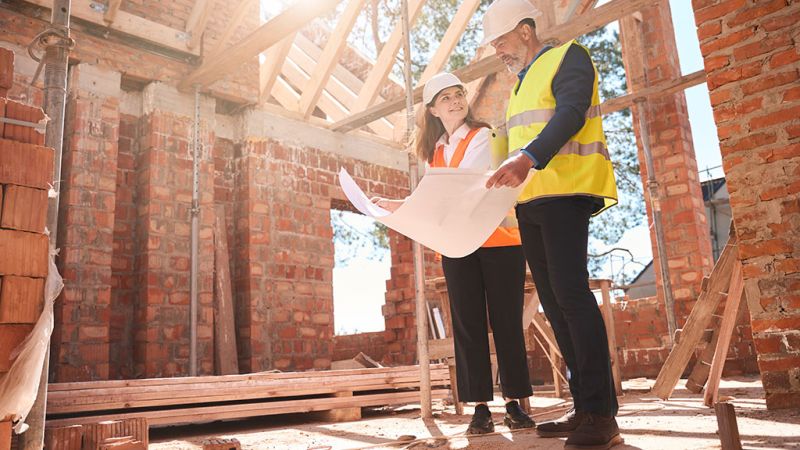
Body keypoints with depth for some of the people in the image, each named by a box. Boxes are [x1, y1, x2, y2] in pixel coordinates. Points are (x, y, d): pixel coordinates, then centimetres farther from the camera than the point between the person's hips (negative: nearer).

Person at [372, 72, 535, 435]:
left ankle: (514, 405, 7)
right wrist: (397, 208, -5)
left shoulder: (482, 136, 0)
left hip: (498, 239, -4)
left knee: (506, 321, -1)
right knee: (468, 324, 1)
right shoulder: (434, 152, 17)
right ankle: (480, 409, 5)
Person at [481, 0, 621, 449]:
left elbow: (571, 114, -17)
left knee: (570, 292, -17)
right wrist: (506, 176, 16)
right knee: (554, 302, 4)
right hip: (530, 203, 9)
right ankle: (584, 408, 9)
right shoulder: (522, 83, 26)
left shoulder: (567, 56, 1)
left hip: (565, 194, -8)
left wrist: (528, 158, -32)